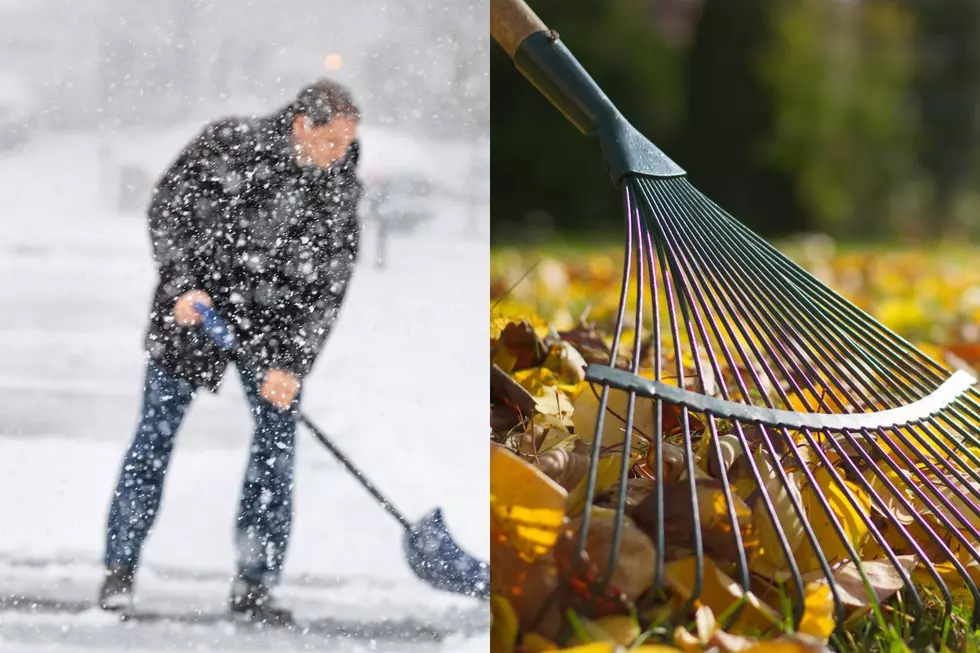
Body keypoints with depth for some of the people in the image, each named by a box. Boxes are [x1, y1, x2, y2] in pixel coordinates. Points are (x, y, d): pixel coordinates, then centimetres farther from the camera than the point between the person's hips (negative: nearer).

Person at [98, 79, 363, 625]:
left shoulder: (342, 190, -8)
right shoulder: (231, 144, -16)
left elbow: (327, 288, -8)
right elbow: (168, 208, -7)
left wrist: (290, 364, -15)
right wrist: (183, 285, -17)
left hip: (275, 317, 3)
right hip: (195, 301, -3)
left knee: (277, 435, -3)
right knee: (159, 427, -2)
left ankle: (254, 584, 5)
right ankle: (121, 568, 7)